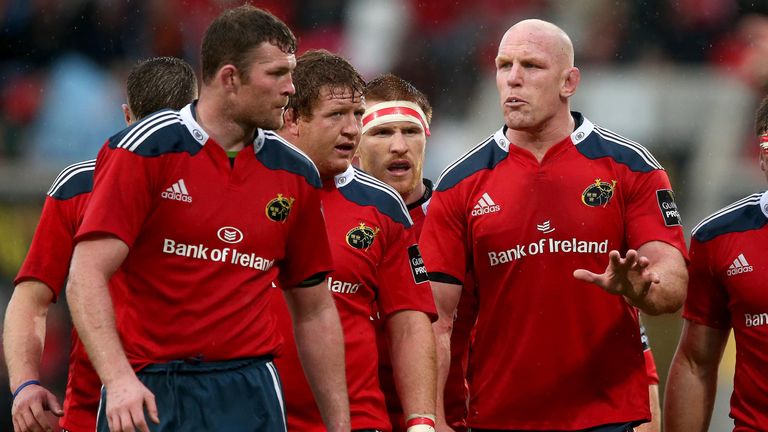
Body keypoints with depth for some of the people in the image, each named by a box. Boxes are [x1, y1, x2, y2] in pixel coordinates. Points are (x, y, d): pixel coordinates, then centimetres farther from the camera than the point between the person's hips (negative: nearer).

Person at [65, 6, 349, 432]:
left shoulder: (296, 174, 10)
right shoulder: (145, 150, -5)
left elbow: (314, 312, 16)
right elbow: (87, 277, -12)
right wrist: (118, 379, -25)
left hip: (249, 392, 4)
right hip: (144, 392, -3)